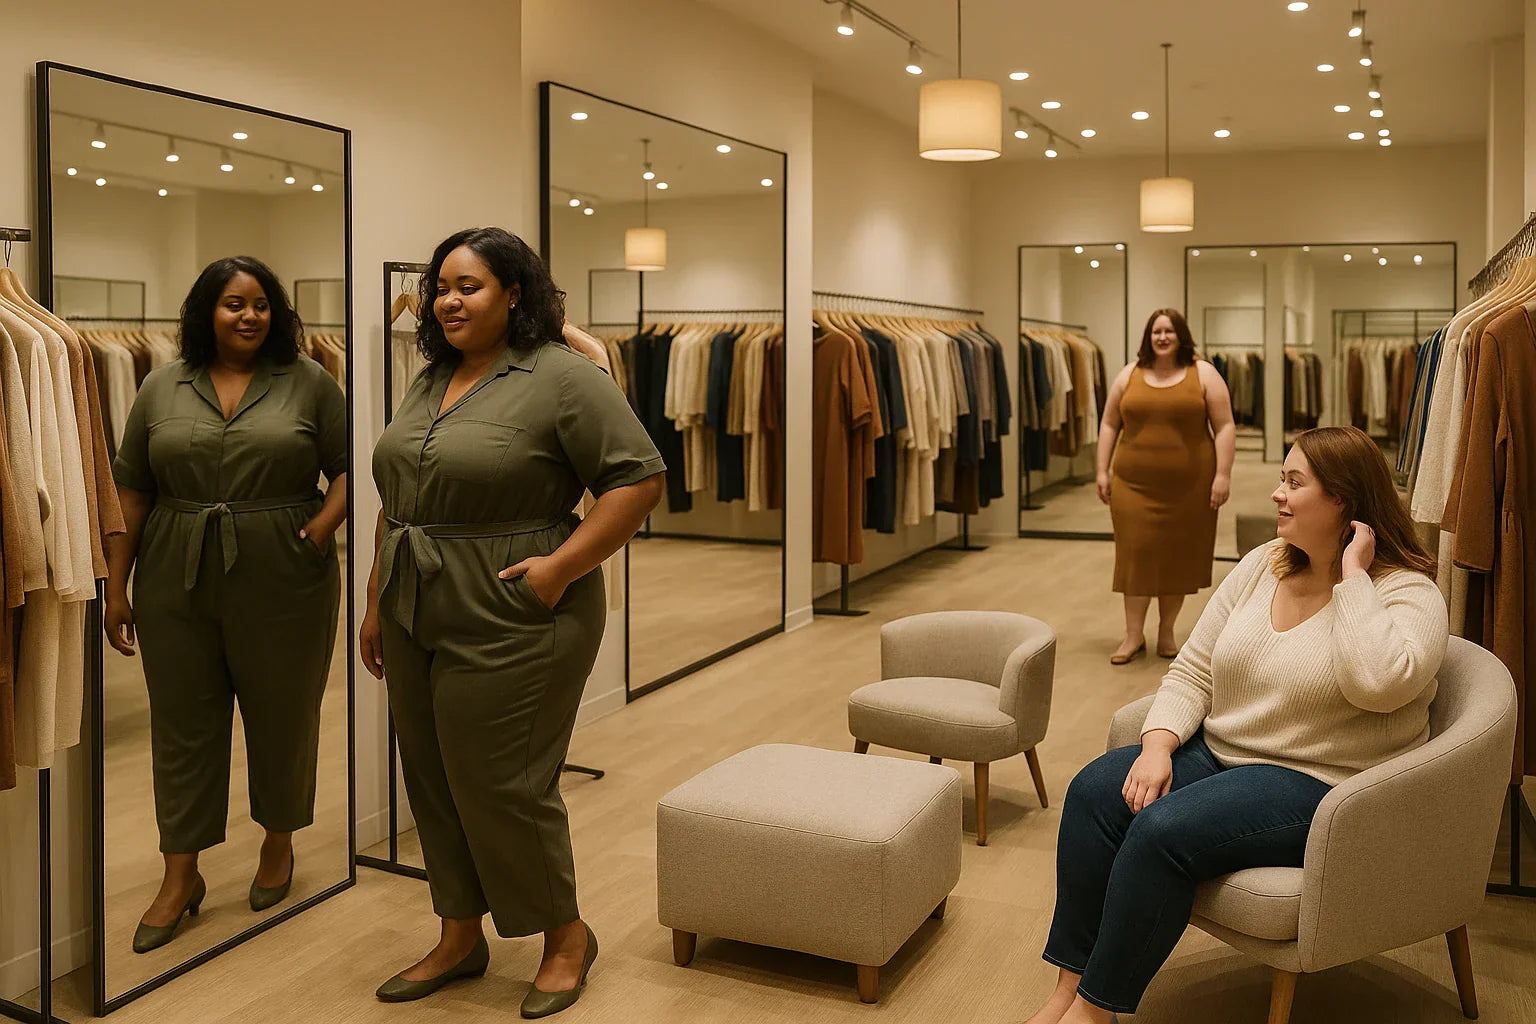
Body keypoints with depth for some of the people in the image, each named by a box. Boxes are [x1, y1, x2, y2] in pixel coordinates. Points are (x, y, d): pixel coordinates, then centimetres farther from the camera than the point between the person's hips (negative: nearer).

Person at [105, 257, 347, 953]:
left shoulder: (308, 383, 1)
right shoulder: (163, 387, 6)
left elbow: (347, 467, 1)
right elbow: (132, 491, 7)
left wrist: (325, 525, -16)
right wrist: (117, 585, 5)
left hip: (282, 582, -2)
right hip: (176, 584, 2)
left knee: (283, 718, 10)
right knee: (182, 724, 8)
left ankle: (279, 843, 33)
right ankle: (181, 876, 20)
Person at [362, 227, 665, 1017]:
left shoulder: (561, 379, -11)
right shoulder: (429, 380, 13)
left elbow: (639, 479, -15)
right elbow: (395, 504, 18)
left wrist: (560, 567, -20)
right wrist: (377, 603, 16)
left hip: (509, 625, -8)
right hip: (417, 621, 8)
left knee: (502, 788, -1)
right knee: (434, 785, 13)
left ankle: (566, 936, 21)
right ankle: (460, 939, 29)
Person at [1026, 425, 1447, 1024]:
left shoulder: (1409, 594, -11)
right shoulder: (1262, 565, 8)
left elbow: (1379, 684, -34)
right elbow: (1192, 670, 7)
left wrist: (1352, 576, -23)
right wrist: (1158, 746, -10)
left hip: (1318, 788, -7)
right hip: (1218, 751, 7)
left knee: (1163, 830, -28)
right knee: (1094, 791, -17)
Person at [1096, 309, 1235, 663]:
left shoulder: (1204, 374, 1)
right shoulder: (1129, 375, 7)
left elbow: (1224, 427, -2)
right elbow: (1109, 424, 10)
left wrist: (1223, 475, -10)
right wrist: (1102, 471, 4)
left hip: (1189, 484, -1)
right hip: (1135, 483, 1)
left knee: (1178, 555, 6)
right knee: (1136, 553, 1)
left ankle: (1166, 631, 19)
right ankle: (1134, 635, 9)